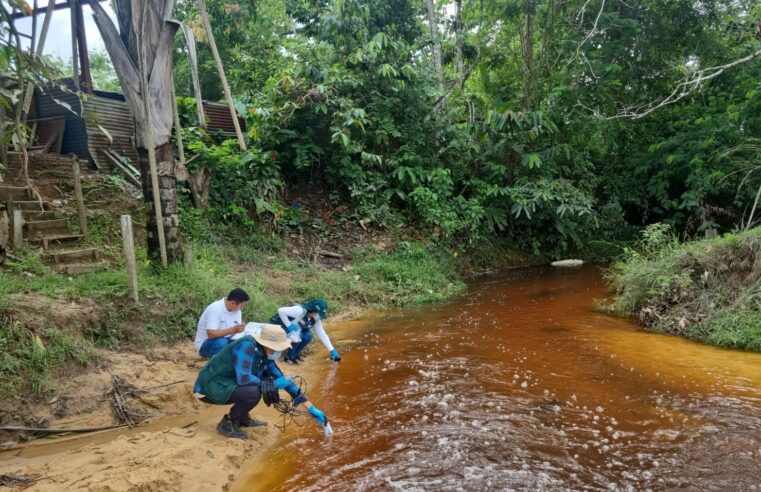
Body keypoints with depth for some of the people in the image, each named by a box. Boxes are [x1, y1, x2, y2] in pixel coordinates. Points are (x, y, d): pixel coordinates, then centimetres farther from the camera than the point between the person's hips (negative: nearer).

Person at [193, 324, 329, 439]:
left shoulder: (265, 355, -1)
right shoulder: (247, 346, -26)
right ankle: (227, 423, -4)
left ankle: (242, 417, 16)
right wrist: (272, 384, -18)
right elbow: (243, 378, -33)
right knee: (253, 392, -28)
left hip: (227, 381, 8)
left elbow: (283, 379, 4)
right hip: (213, 383, -8)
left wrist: (312, 408, 2)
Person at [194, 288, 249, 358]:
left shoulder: (237, 310, -1)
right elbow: (211, 334, -31)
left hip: (225, 341, 6)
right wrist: (233, 330, -38)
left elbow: (236, 332, -3)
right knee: (221, 342, -37)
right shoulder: (215, 308, -24)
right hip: (205, 345, -6)